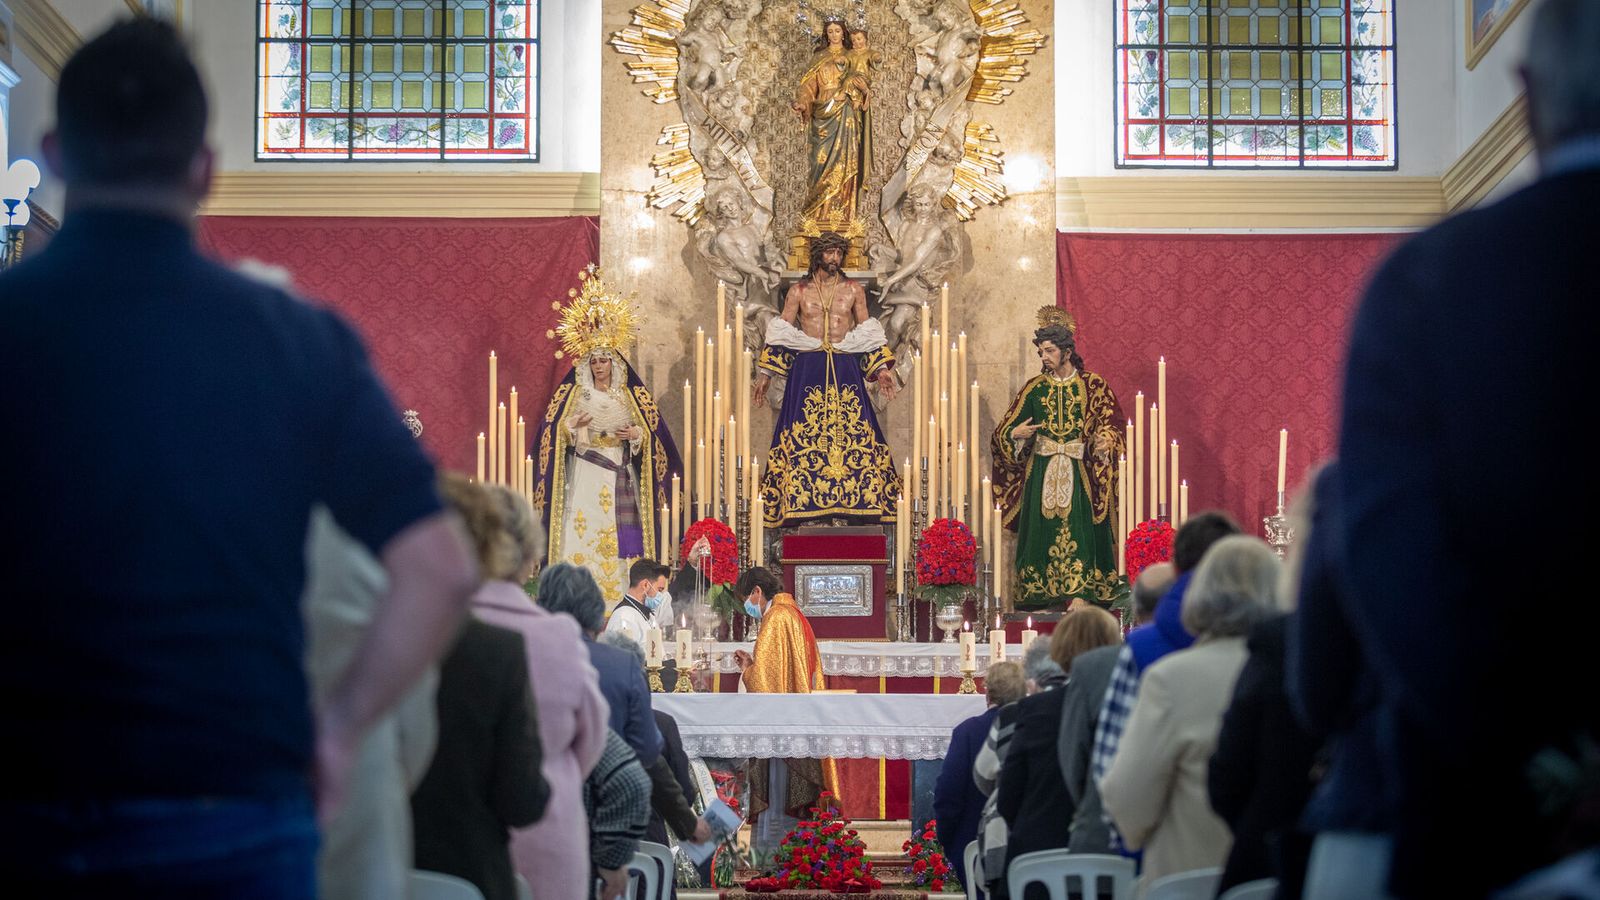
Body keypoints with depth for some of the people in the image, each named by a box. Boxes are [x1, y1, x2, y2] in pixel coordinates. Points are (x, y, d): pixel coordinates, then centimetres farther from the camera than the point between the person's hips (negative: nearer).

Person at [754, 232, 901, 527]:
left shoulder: (854, 291, 11)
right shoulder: (798, 291, 8)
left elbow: (868, 334, 12)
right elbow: (781, 334, 8)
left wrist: (881, 370, 4)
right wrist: (765, 374, 3)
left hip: (845, 370, 1)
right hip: (807, 369, -1)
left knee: (853, 431, -6)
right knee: (803, 434, -8)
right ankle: (799, 500, -5)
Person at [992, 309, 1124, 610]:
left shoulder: (1092, 386, 2)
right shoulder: (1035, 388, 9)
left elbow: (1110, 424, 0)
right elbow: (1006, 431, 12)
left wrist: (1105, 440, -21)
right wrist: (1015, 434, -10)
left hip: (1080, 472, -2)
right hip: (1041, 472, 2)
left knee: (1079, 528, -8)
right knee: (1042, 531, -1)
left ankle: (1080, 595, -6)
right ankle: (1039, 594, 2)